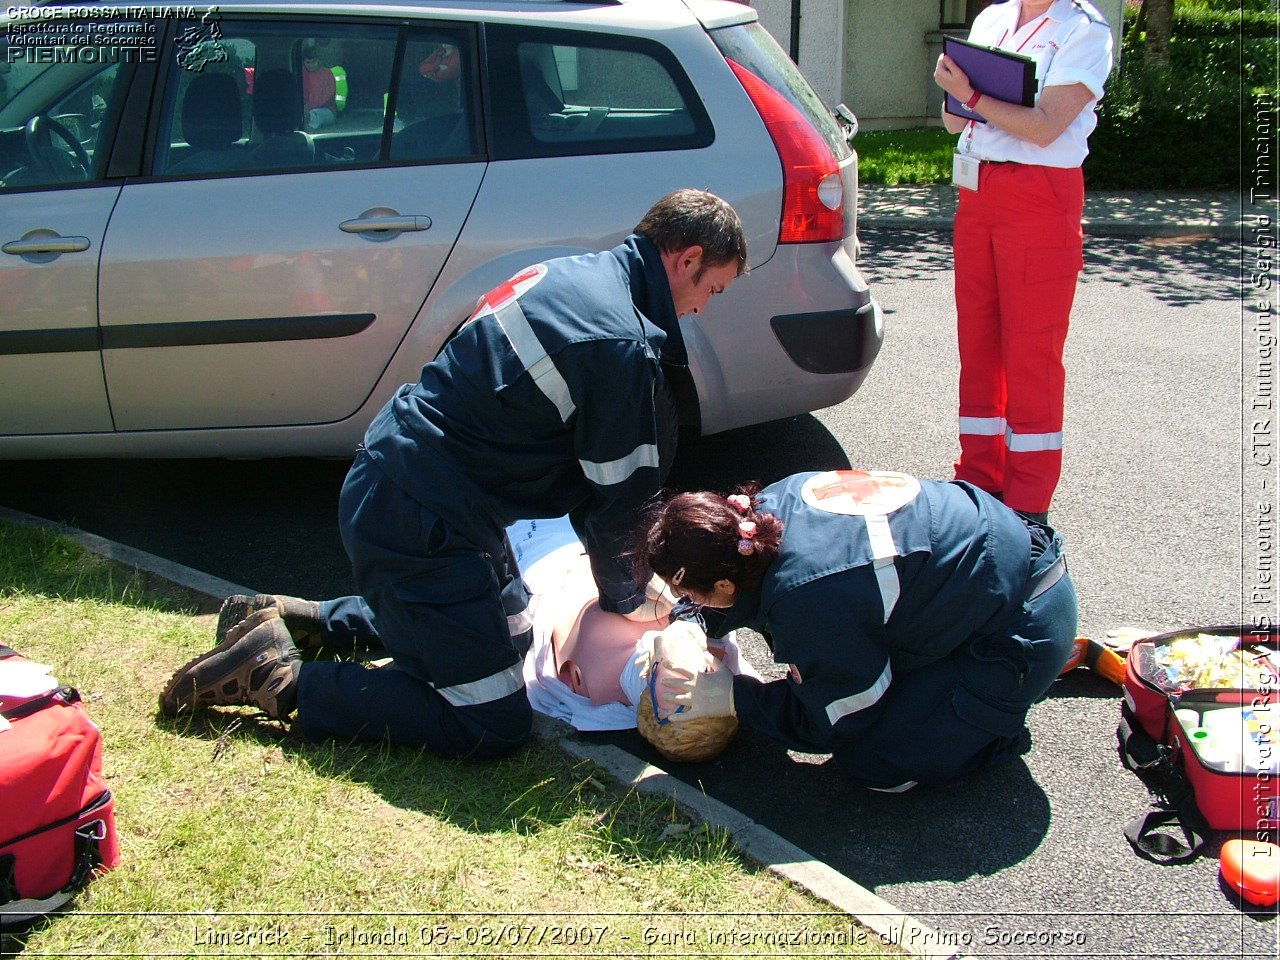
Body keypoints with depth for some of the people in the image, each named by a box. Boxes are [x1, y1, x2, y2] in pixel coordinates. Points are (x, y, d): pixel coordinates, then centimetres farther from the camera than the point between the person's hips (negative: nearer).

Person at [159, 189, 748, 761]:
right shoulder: (620, 346, -23)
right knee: (493, 728, -2)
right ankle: (276, 678, -2)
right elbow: (617, 493, -11)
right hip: (418, 522, -10)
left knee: (511, 632, 29)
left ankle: (287, 618, 26)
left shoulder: (574, 273, 8)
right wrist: (623, 596, 9)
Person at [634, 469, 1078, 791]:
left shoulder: (808, 602, -33)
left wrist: (729, 698, -12)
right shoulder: (769, 505, -10)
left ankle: (1001, 720, 10)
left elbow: (839, 720, -15)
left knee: (874, 766, -9)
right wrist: (682, 638, -5)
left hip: (1026, 627, -8)